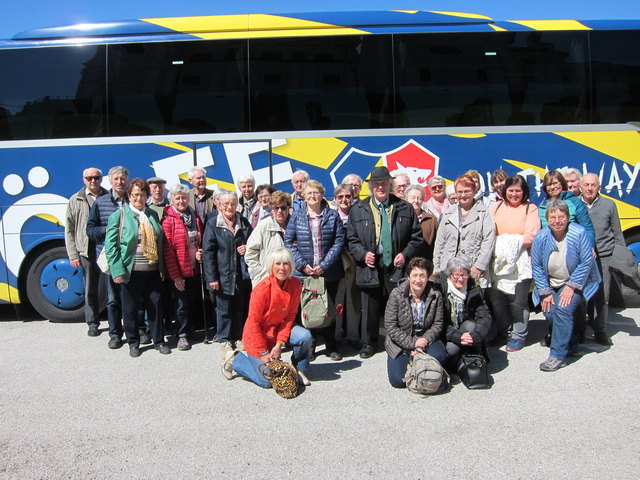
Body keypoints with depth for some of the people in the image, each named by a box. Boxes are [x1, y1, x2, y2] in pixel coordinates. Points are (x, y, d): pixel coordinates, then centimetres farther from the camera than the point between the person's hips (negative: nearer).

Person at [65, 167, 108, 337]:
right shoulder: (75, 201, 7)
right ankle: (92, 323, 22)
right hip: (87, 251, 1)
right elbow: (69, 231, 6)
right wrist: (73, 255, 0)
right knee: (90, 290, 8)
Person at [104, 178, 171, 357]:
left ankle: (159, 340, 25)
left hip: (153, 270, 4)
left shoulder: (153, 215, 10)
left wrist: (162, 268, 9)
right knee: (130, 309, 8)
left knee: (156, 305, 10)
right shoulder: (119, 215, -3)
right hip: (130, 272, -3)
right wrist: (117, 270, -15)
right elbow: (110, 245, -7)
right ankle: (133, 343, 25)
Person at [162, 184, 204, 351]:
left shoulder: (195, 217, 7)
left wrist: (200, 252, -4)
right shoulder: (168, 219, -10)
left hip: (195, 269, 5)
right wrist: (175, 275, -14)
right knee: (182, 304, 3)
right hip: (178, 271, -5)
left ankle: (189, 327, 34)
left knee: (194, 301, 14)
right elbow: (167, 250, -12)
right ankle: (182, 335, 18)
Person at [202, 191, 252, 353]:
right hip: (223, 275, -3)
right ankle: (224, 339, 21)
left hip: (243, 274, 3)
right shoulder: (212, 224, -3)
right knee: (224, 308, 6)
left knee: (241, 307, 11)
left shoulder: (244, 222, 9)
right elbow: (208, 252, -6)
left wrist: (248, 248, -4)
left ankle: (238, 337, 26)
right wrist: (211, 277, -11)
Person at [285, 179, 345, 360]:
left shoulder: (333, 215, 2)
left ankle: (331, 346, 22)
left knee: (329, 309, 9)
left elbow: (339, 241, -3)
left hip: (328, 272, 0)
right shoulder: (297, 216, 5)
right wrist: (302, 265, -10)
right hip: (304, 273, 0)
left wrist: (324, 265, -13)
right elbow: (288, 242, 1)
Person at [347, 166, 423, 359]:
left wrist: (406, 254, -5)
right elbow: (351, 238, 9)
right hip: (371, 267, 0)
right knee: (370, 308, 7)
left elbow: (417, 237, 9)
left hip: (397, 266, 0)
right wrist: (362, 254, -7)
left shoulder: (405, 208, 7)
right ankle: (369, 343, 23)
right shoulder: (358, 210, 8)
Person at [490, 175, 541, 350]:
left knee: (518, 301, -1)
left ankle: (518, 336, 15)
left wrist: (513, 243, -13)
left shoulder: (530, 209, 2)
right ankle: (503, 333, 25)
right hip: (498, 262, 4)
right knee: (497, 300, 8)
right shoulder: (496, 207, 11)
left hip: (520, 263, -3)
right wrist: (500, 244, -10)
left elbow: (531, 236, -7)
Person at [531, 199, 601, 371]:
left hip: (576, 283, -4)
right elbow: (537, 267, -4)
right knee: (549, 312, -14)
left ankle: (558, 355, -15)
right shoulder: (540, 237, -8)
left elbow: (586, 263, -15)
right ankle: (572, 345, 12)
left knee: (562, 310, -24)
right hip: (551, 284, 4)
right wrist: (545, 292, -9)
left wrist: (571, 287, -17)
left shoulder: (579, 233, -18)